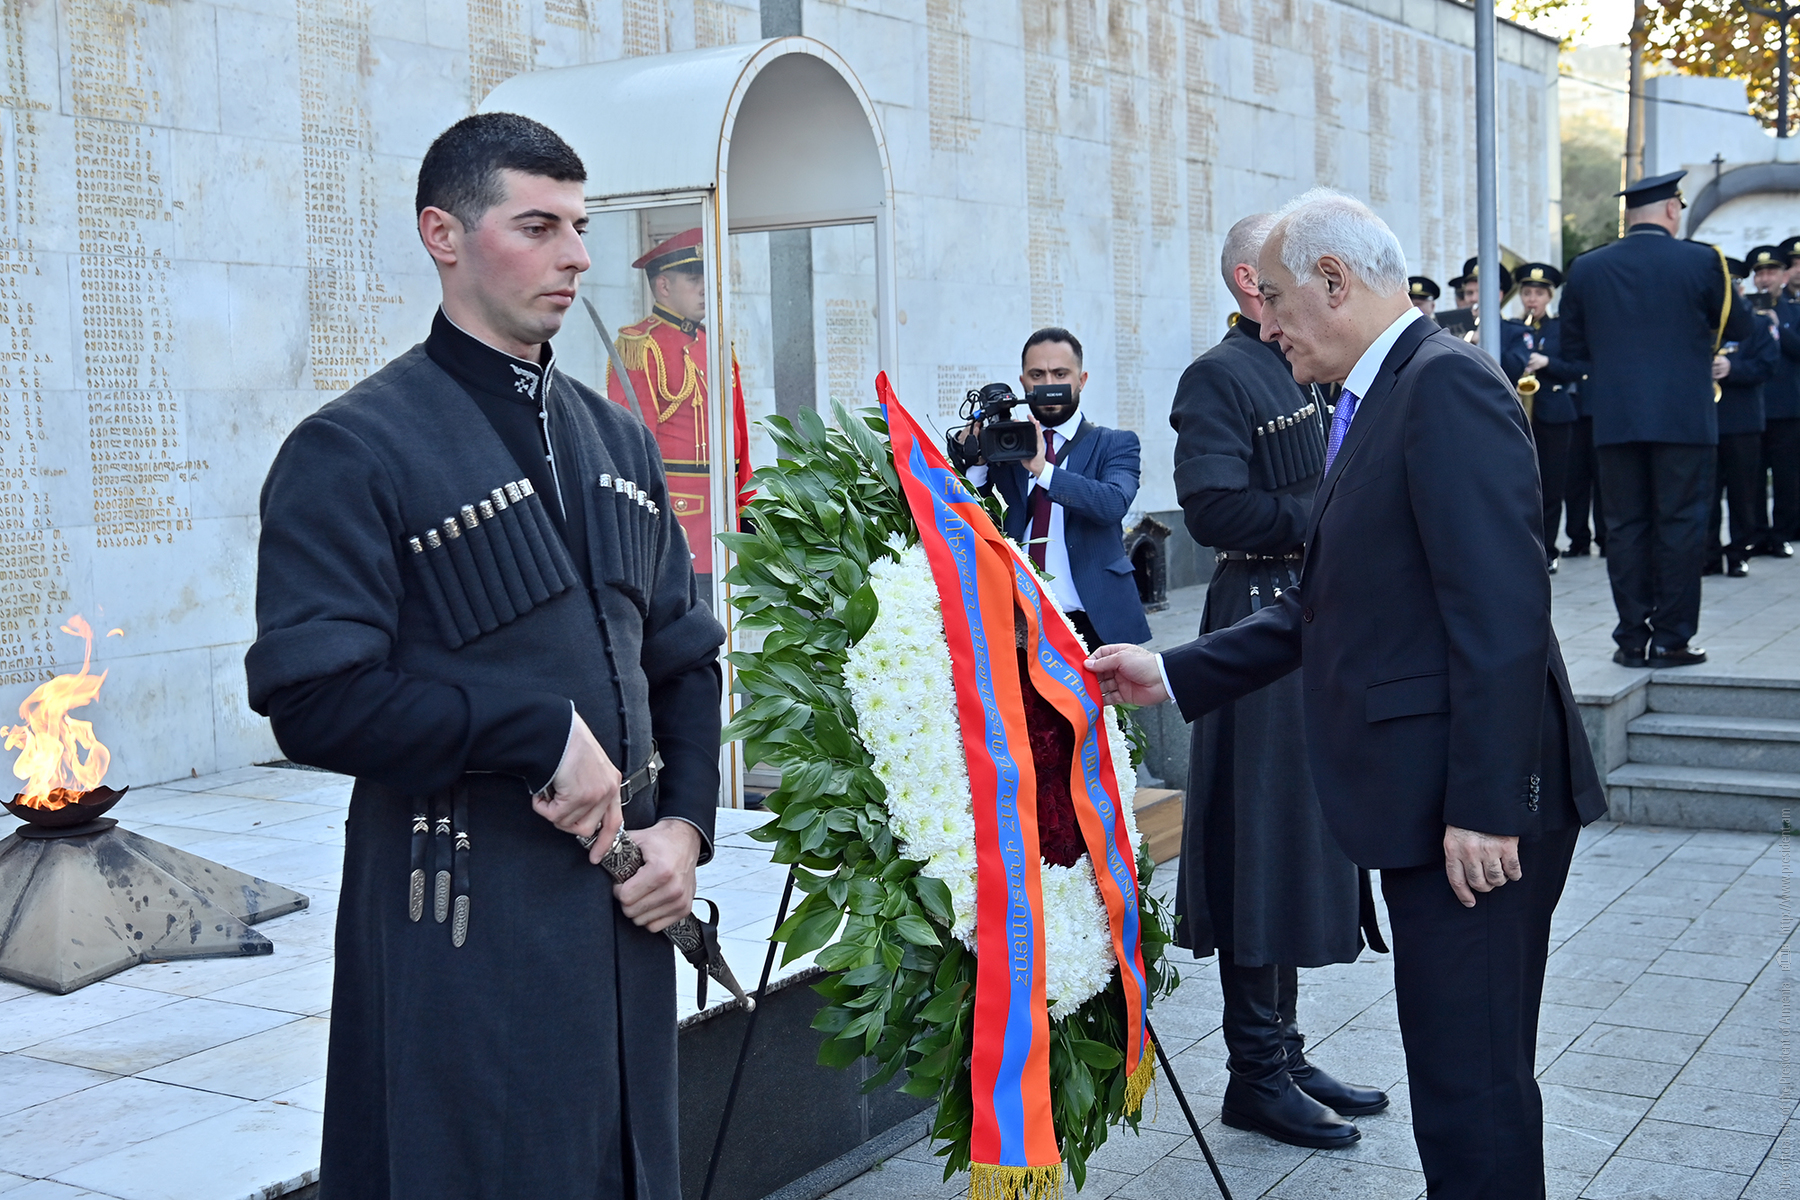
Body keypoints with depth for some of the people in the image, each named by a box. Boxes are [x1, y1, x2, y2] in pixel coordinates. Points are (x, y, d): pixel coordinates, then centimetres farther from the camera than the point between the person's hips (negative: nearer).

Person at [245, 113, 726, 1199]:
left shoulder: (617, 442, 13)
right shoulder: (354, 451, -8)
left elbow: (685, 654, 15)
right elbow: (314, 696, -17)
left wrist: (686, 823, 0)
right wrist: (543, 731, -18)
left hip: (624, 905, 6)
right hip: (465, 929, -6)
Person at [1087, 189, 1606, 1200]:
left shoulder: (1447, 384, -14)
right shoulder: (1380, 401, 18)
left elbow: (1504, 611, -22)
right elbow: (1320, 612, 20)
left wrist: (1484, 805, -24)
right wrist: (1169, 676, 15)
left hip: (1476, 809, -11)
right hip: (1425, 802, 11)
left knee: (1471, 1089, -3)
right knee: (1456, 1075, 20)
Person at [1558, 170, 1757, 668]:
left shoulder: (1586, 269, 2)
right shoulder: (1700, 261, -5)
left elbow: (1571, 347, 9)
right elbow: (1739, 326, 6)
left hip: (1614, 418, 2)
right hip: (1684, 417, -2)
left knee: (1626, 527, 7)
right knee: (1680, 525, 3)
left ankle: (1632, 638, 8)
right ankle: (1671, 640, 4)